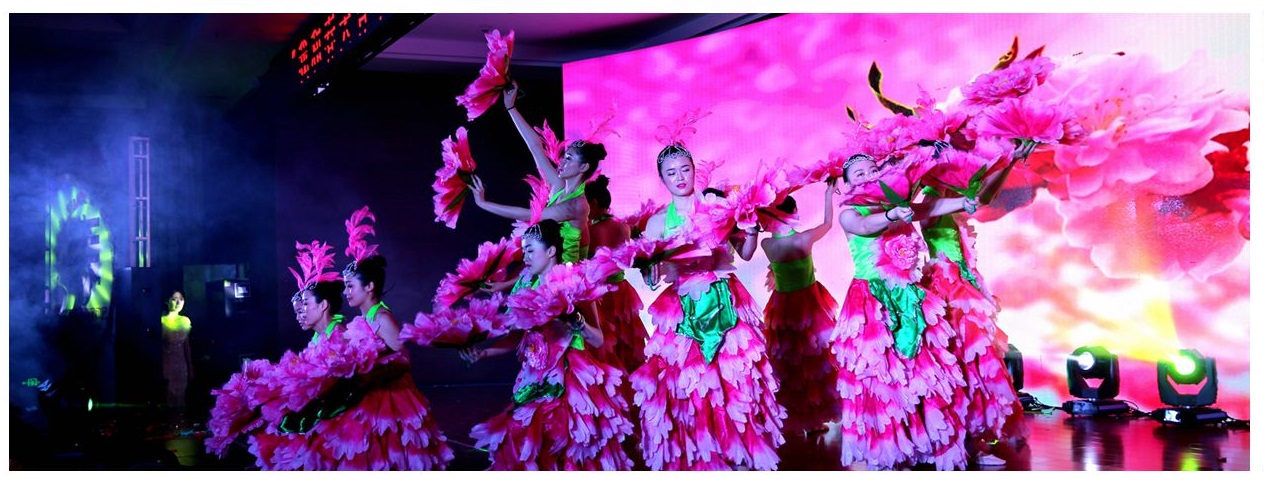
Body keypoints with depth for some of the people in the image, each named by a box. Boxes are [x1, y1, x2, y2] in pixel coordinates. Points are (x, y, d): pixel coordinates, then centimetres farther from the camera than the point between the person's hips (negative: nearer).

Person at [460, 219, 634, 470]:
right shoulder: (528, 286, 8)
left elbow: (598, 340, -9)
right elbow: (518, 336, 10)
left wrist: (577, 322, -26)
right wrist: (483, 352, 3)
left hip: (571, 381, -5)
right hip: (537, 381, 6)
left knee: (573, 447, -6)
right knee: (527, 445, 4)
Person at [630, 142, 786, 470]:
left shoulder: (719, 207, 6)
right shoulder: (658, 222, 6)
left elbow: (746, 253, 8)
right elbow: (650, 277, 3)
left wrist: (752, 229, -10)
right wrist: (650, 265, -19)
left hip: (725, 302, 0)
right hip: (682, 308, 0)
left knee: (736, 375, -2)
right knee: (687, 381, -2)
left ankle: (742, 454, 12)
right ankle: (695, 457, 11)